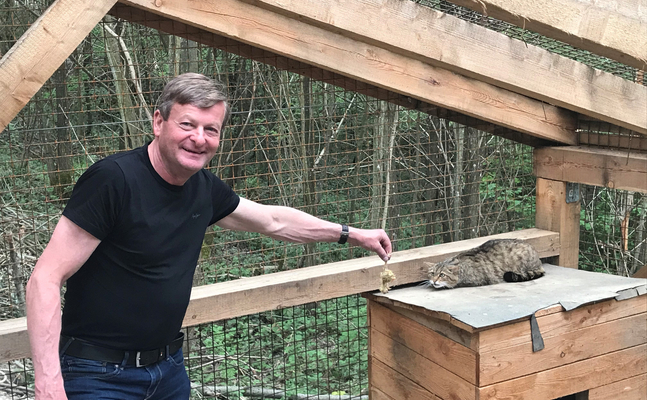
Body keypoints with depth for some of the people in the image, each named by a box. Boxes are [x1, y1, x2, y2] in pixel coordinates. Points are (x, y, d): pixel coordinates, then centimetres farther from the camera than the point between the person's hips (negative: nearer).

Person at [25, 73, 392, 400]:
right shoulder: (112, 179, -21)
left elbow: (273, 220, 18)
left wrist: (351, 234, 24)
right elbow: (46, 279, -22)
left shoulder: (205, 189, 1)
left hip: (169, 368, 7)